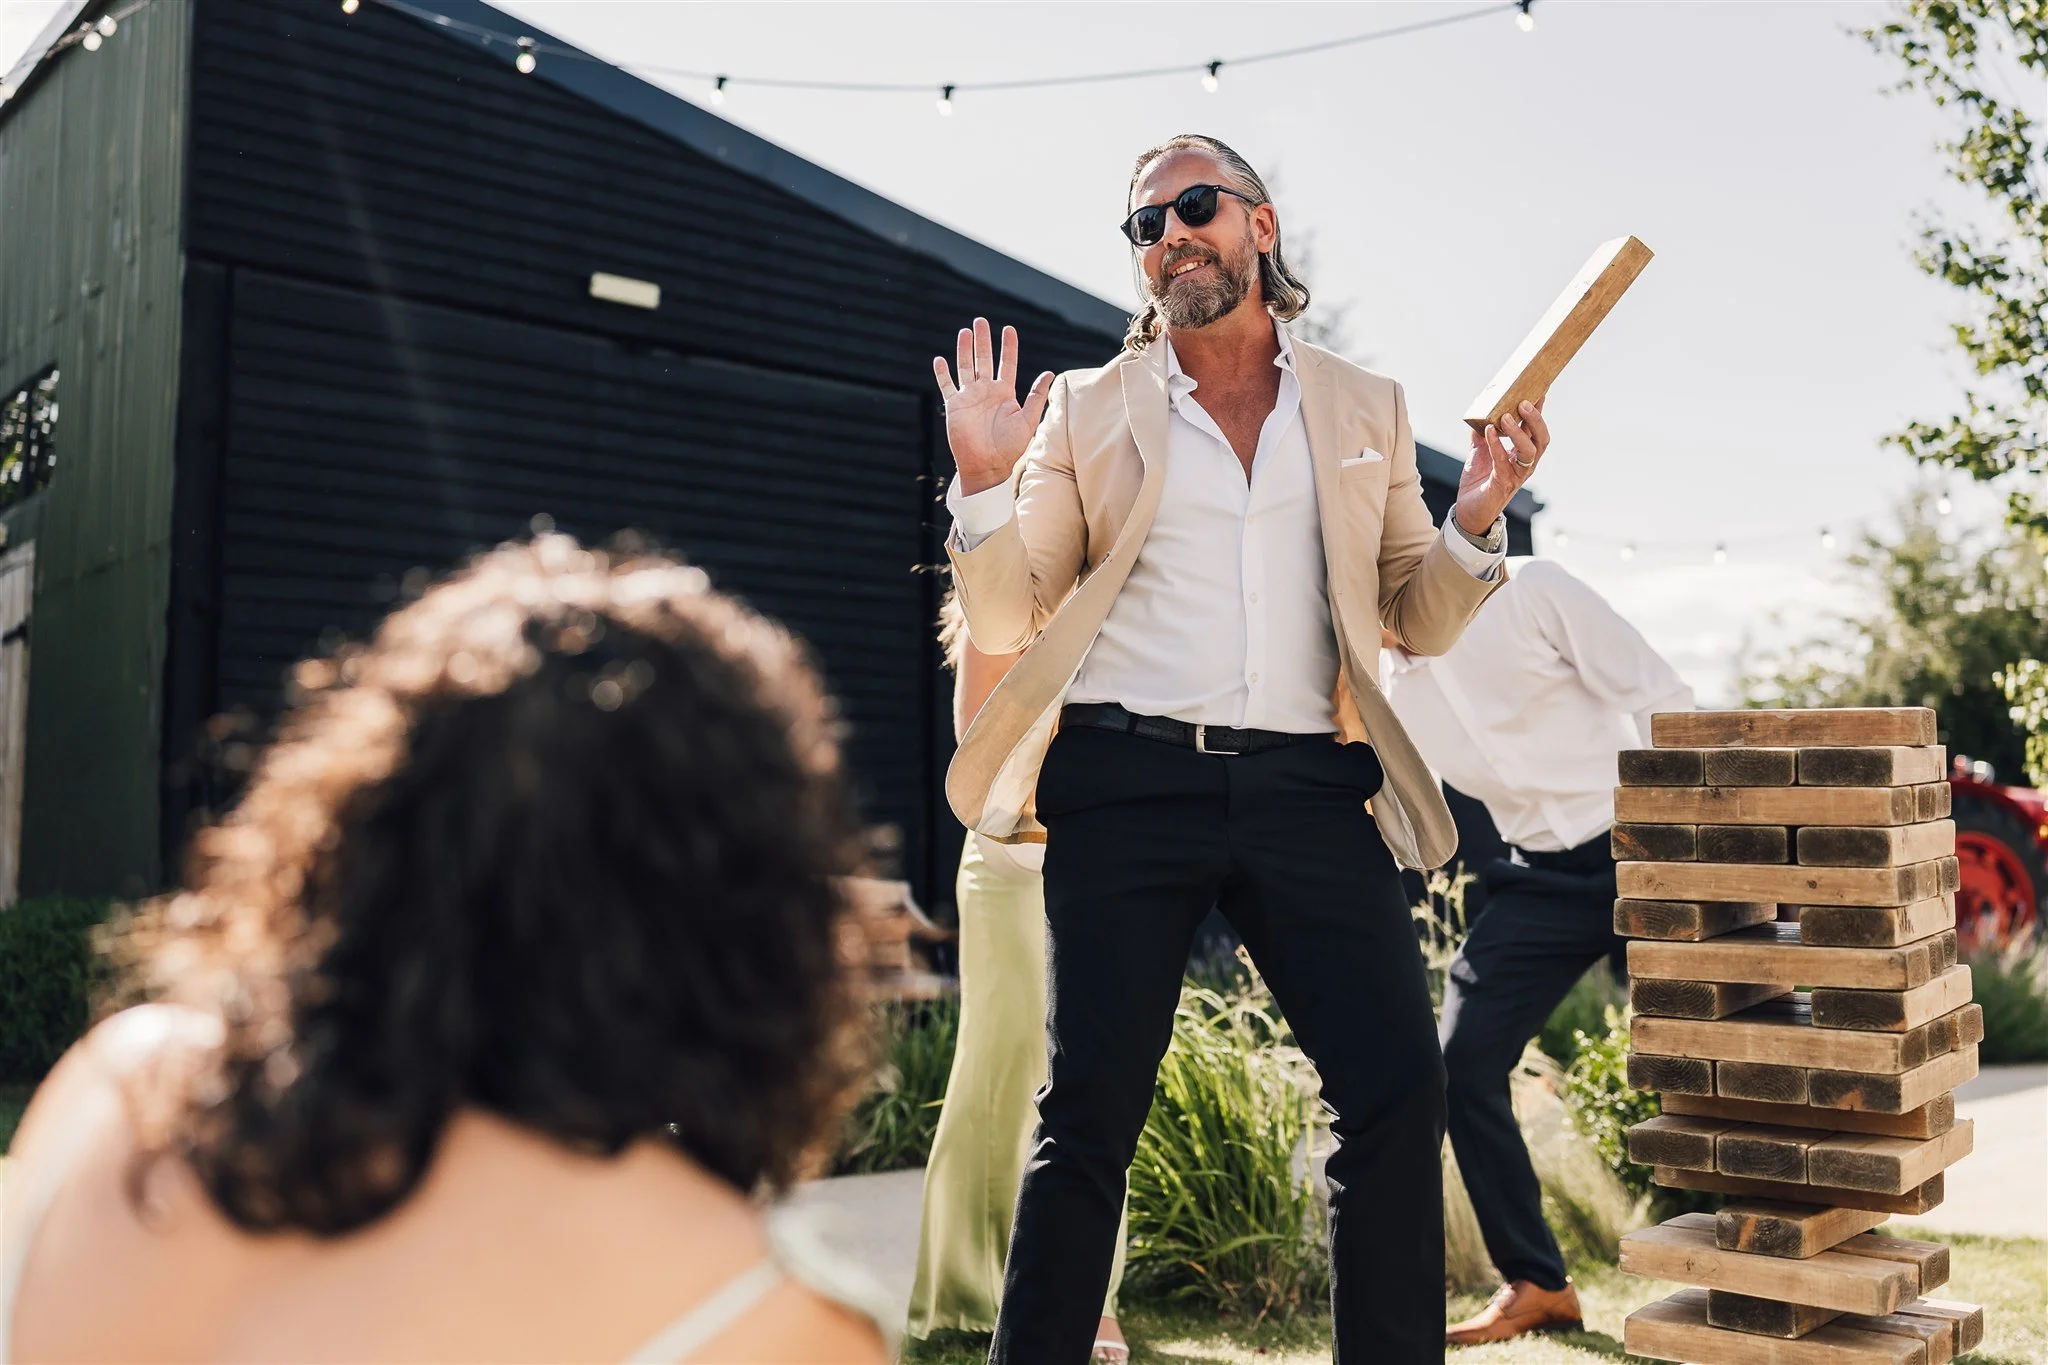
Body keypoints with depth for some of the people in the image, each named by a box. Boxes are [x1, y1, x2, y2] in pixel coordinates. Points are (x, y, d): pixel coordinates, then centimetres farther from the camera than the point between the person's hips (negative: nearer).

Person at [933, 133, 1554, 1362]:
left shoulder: (1366, 410, 17)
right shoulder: (1088, 411, 13)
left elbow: (1423, 625, 16)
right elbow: (1005, 624, 9)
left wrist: (1478, 516, -2)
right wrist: (985, 486, -7)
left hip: (1307, 787, 2)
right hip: (1129, 784, -1)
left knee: (1400, 1089, -3)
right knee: (1091, 1110, 1)